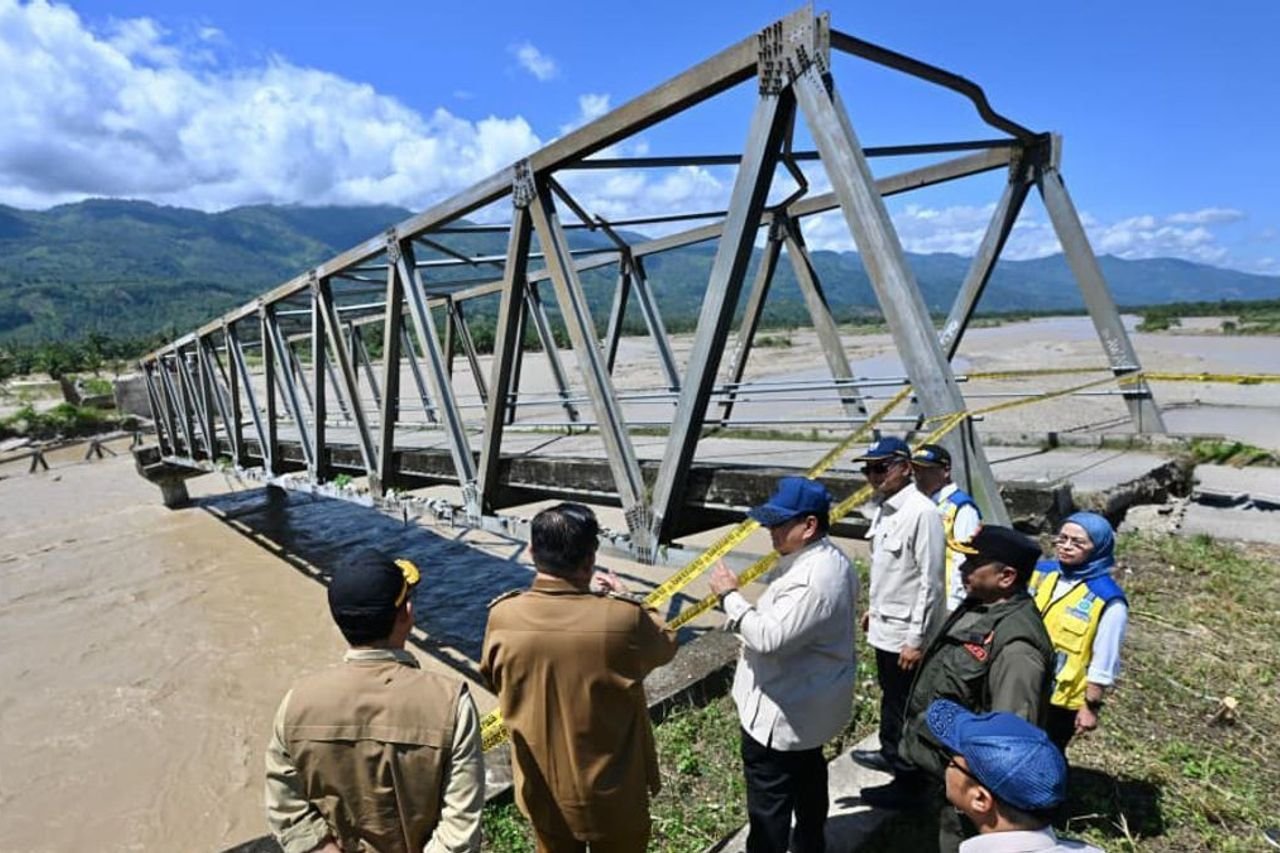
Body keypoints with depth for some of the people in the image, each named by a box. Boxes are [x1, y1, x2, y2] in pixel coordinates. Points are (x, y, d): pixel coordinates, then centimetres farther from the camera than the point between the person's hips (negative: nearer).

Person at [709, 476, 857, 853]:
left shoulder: (814, 578, -33)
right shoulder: (827, 560, 1)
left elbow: (770, 638, -33)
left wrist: (730, 596, -23)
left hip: (781, 710, -11)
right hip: (808, 702, 11)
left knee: (769, 800, 7)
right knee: (808, 775, 29)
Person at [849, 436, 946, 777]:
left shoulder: (921, 512, -23)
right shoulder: (883, 507, 4)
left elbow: (930, 582, -23)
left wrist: (916, 639, -20)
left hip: (905, 634, -9)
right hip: (884, 627, 9)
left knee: (905, 706, 9)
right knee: (890, 697, 25)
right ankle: (891, 754, 44)